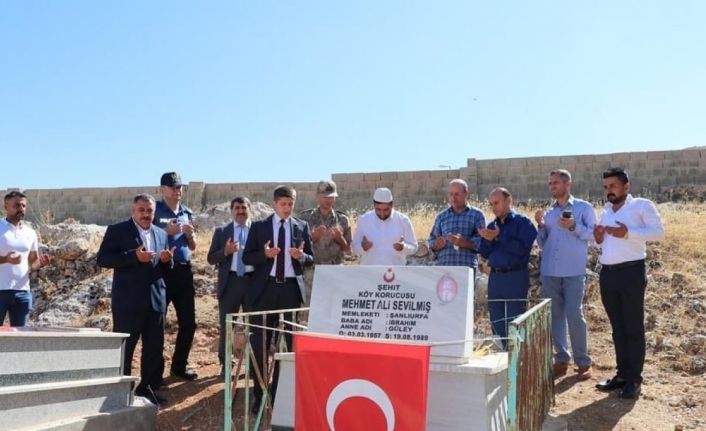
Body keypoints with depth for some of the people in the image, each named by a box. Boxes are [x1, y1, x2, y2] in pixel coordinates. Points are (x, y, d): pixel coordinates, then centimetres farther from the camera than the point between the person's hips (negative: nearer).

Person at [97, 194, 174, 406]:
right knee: (124, 347, 3)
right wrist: (134, 256, -22)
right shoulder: (117, 231, -2)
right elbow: (102, 259, -12)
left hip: (156, 300, 5)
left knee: (155, 348, 10)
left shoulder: (161, 234, 14)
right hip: (128, 301, -5)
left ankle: (147, 387, 23)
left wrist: (166, 260, -5)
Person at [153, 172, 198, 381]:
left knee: (188, 321, 8)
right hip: (161, 271, -6)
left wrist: (190, 234, 0)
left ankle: (180, 365, 22)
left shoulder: (186, 212, 14)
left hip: (184, 271, 6)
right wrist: (167, 232, -18)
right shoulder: (155, 211, -3)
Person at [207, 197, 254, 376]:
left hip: (253, 281, 0)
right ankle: (225, 364, 22)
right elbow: (211, 258, 0)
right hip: (230, 282, 0)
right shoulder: (221, 231, 4)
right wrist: (225, 251, -17)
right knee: (226, 325, 8)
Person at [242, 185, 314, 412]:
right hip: (265, 287, -1)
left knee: (288, 341, 7)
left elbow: (311, 259, 7)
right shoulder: (259, 226, 3)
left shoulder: (302, 226, 6)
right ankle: (260, 393, 17)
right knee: (260, 342, 4)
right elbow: (246, 258, 1)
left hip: (291, 288, 1)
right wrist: (264, 253, -18)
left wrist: (301, 256, -15)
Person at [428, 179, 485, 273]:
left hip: (466, 267, -2)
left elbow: (481, 241, 0)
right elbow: (432, 240, 16)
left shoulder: (477, 215, 8)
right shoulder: (441, 216, 18)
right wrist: (437, 244, -7)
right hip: (443, 266, 3)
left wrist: (463, 242, -16)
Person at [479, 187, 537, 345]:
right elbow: (484, 253, 11)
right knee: (497, 324, 10)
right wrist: (488, 240, -9)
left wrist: (499, 237, -16)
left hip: (515, 277, -6)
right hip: (495, 277, 6)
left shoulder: (523, 222, -3)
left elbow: (523, 248, -16)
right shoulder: (492, 225, 15)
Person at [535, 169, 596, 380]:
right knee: (555, 316, 7)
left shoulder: (583, 208, 4)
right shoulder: (548, 212, 16)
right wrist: (540, 226, 1)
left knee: (575, 316, -7)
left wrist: (574, 226, -15)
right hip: (549, 272, 5)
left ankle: (583, 362, 4)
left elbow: (594, 235, -3)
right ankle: (561, 359, 16)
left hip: (573, 272, -5)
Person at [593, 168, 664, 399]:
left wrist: (628, 232, -23)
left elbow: (659, 232, -12)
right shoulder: (605, 212, 18)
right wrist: (598, 238, 5)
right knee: (618, 328, 11)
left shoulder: (642, 205, -2)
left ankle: (634, 379, 5)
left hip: (631, 272, -6)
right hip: (607, 273, 6)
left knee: (634, 328, 0)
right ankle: (622, 374, 20)